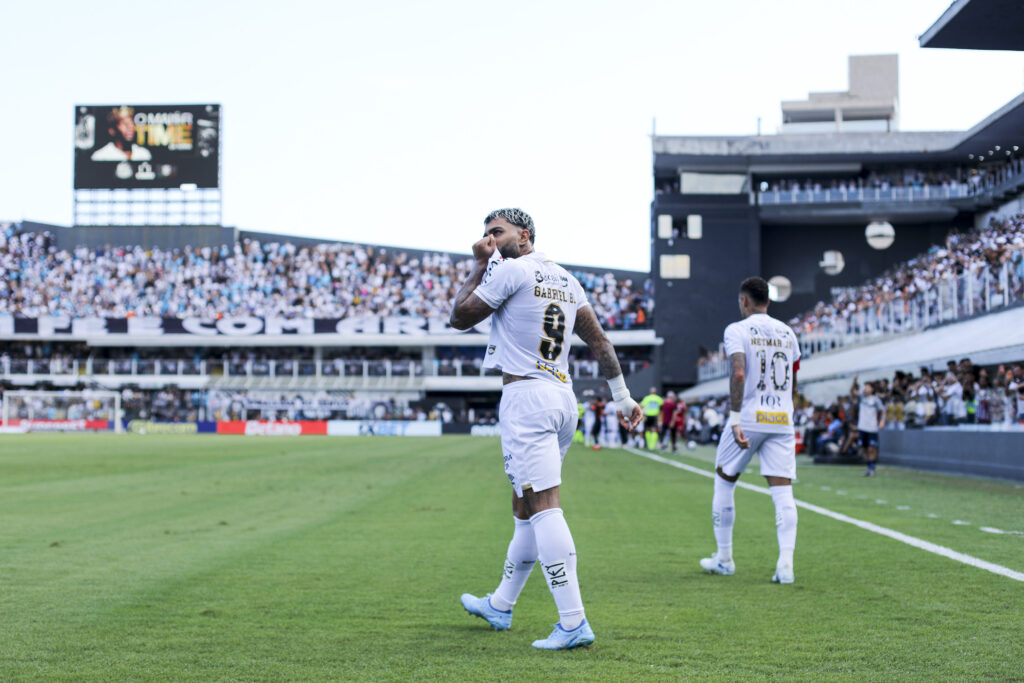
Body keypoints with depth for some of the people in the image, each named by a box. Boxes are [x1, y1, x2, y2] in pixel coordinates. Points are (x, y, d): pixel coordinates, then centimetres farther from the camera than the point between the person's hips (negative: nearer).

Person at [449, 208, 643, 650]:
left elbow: (460, 318, -1)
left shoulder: (511, 271, -7)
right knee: (524, 508, 18)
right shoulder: (565, 279, 17)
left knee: (543, 506, -13)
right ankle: (500, 606, 32)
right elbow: (597, 339, 16)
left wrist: (479, 265, 8)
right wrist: (621, 395, 18)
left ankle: (573, 623, -19)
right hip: (562, 397, 9)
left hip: (526, 396, -9)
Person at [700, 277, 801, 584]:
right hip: (782, 420, 4)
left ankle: (724, 558, 20)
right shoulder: (787, 333, 13)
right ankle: (786, 562, -15)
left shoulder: (737, 330, -4)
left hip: (749, 418, -4)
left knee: (724, 482, 14)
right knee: (782, 491, -1)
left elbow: (738, 374, -19)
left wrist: (735, 420, -22)